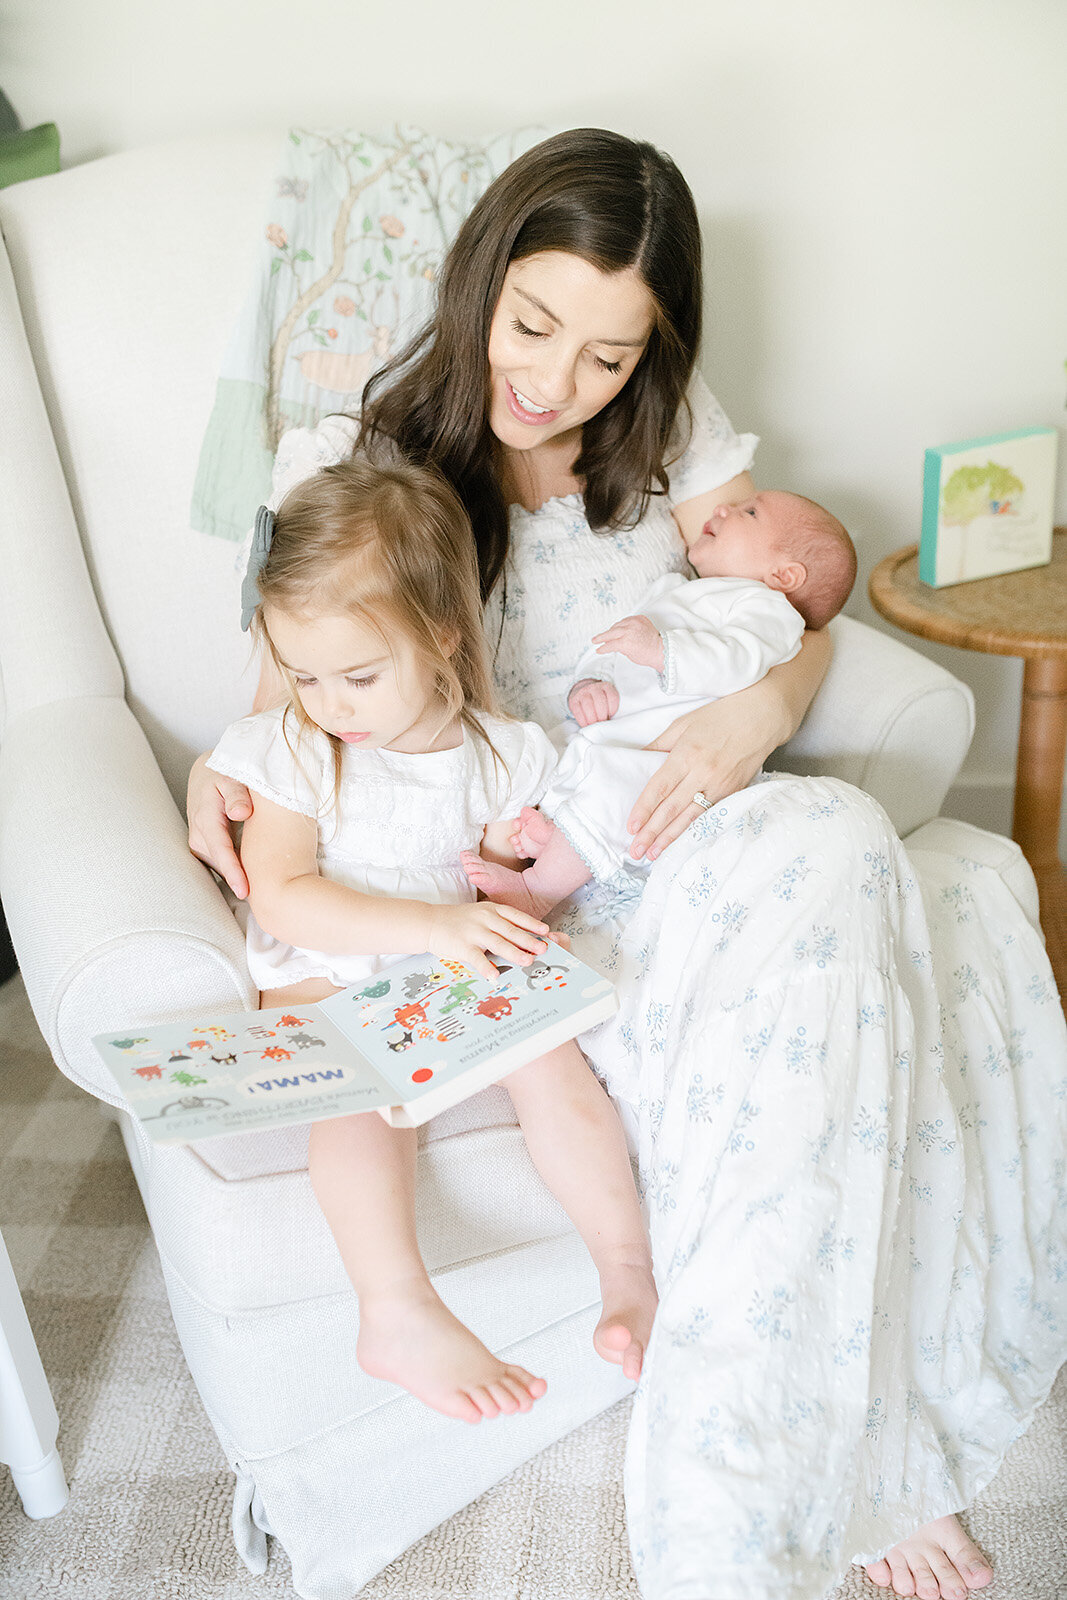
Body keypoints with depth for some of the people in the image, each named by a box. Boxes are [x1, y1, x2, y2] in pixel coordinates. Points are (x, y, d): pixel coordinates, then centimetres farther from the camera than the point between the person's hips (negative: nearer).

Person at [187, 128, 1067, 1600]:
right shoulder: (343, 464, -1)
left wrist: (760, 708, -16)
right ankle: (866, 1463, -21)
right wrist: (225, 777, -16)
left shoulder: (673, 434, 8)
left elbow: (792, 614, 8)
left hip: (670, 840, 4)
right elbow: (291, 695, 8)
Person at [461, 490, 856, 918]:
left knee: (610, 776, -34)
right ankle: (547, 829, -21)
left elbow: (741, 660, -16)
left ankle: (540, 891, -24)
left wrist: (661, 649, -31)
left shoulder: (765, 604, 6)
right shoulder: (668, 592, 32)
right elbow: (604, 647, 25)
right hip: (596, 743, 9)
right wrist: (589, 683, 0)